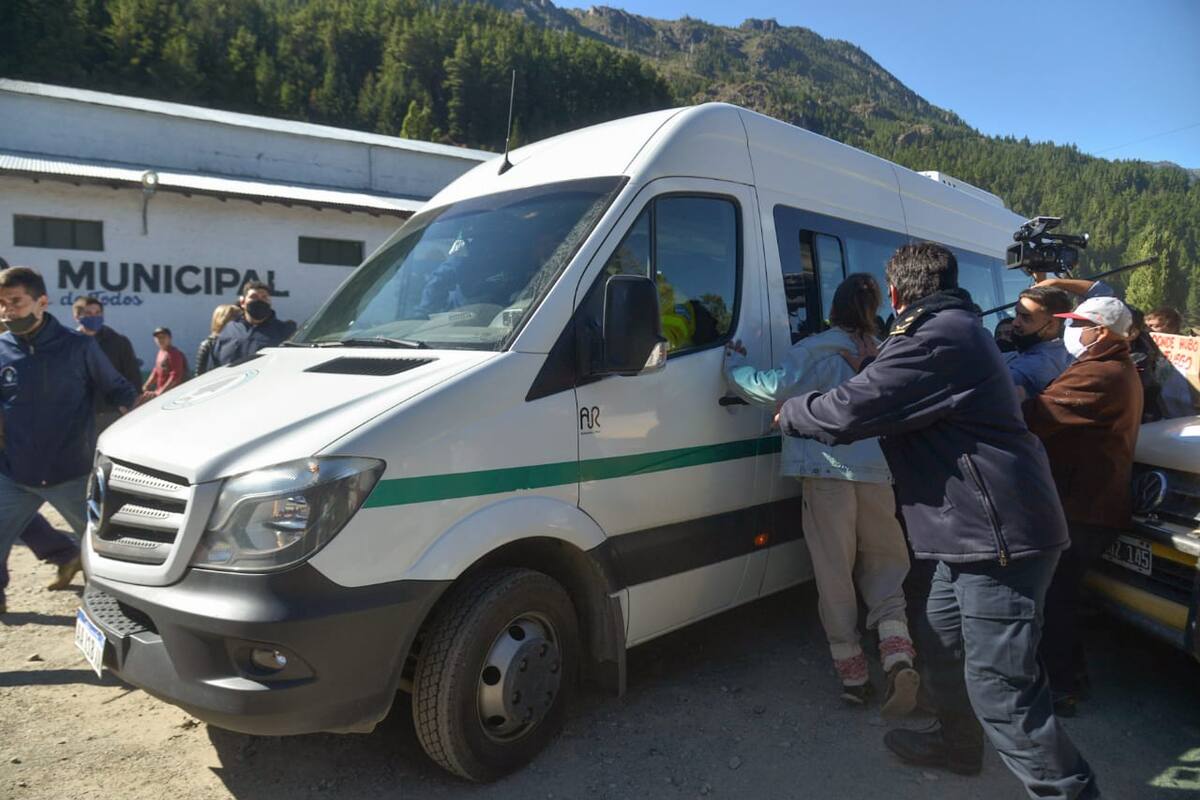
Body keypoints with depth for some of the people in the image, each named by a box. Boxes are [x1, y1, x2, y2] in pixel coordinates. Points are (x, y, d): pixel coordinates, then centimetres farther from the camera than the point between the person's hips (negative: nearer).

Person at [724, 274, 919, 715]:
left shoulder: (817, 351, -6)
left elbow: (776, 387, -19)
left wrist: (733, 365, -6)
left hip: (828, 471, -4)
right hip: (877, 473, 4)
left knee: (835, 570, 5)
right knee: (884, 563, 15)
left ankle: (852, 672, 10)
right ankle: (898, 657, -4)